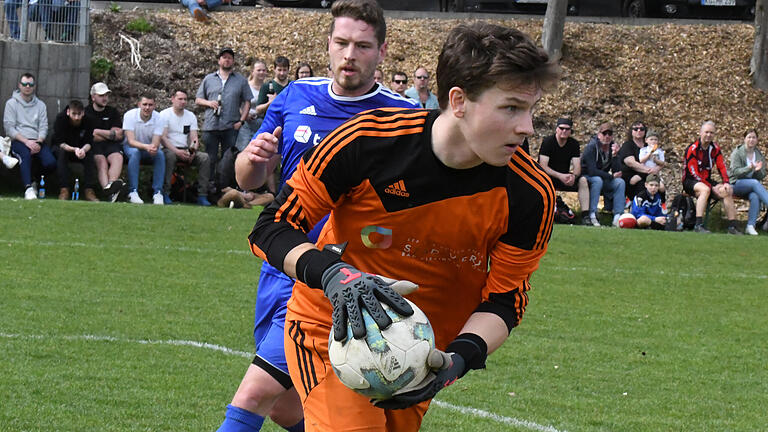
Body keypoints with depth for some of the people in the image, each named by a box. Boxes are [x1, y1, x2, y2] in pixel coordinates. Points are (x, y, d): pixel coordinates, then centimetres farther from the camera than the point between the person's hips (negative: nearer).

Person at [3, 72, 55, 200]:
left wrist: (38, 142, -12)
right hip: (18, 140, -3)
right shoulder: (11, 103, 7)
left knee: (51, 163, -25)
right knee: (25, 154, -39)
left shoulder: (40, 105, 18)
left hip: (37, 141, 3)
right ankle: (28, 188, -48)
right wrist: (26, 141, -16)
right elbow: (9, 127, -3)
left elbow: (44, 127, 9)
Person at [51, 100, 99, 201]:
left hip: (80, 148, 2)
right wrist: (74, 149, -45)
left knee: (90, 154, -27)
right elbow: (60, 143, -26)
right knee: (62, 153, -35)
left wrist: (83, 150, -42)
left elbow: (89, 143, -18)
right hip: (60, 147, -2)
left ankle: (89, 191, -29)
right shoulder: (60, 118, -23)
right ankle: (64, 190, -37)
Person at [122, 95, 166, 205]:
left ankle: (158, 192, -26)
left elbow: (156, 143, -21)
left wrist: (153, 147, -47)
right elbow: (131, 141, -27)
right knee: (135, 153, -36)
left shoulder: (158, 118, -15)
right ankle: (133, 192, -36)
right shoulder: (130, 115, -20)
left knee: (160, 155, -29)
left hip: (149, 148, 2)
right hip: (132, 146, -2)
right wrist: (146, 146, -46)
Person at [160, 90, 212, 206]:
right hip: (169, 148, -4)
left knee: (205, 157, -22)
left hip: (186, 149, 4)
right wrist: (177, 151, -24)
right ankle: (165, 194, -34)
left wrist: (192, 151, -17)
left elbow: (194, 138, 6)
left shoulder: (191, 116, 13)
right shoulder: (164, 115, -1)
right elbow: (163, 138, -11)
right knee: (170, 155, -40)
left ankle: (202, 195, -22)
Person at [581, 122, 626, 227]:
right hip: (586, 177, -6)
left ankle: (617, 217, -27)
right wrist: (611, 176, -21)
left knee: (620, 182, -18)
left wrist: (614, 155, -23)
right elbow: (592, 171, -27)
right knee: (597, 180, -36)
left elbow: (617, 172, -8)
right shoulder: (591, 147, -18)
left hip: (603, 180, 6)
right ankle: (592, 216, -40)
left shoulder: (612, 147, 0)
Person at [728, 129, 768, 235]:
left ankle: (750, 226, -36)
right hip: (737, 184, -3)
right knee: (755, 183, -34)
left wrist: (758, 170, -14)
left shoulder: (759, 155, 13)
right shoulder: (737, 152, 1)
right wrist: (749, 168, -26)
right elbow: (735, 172, -10)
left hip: (753, 186, 3)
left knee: (755, 197, -33)